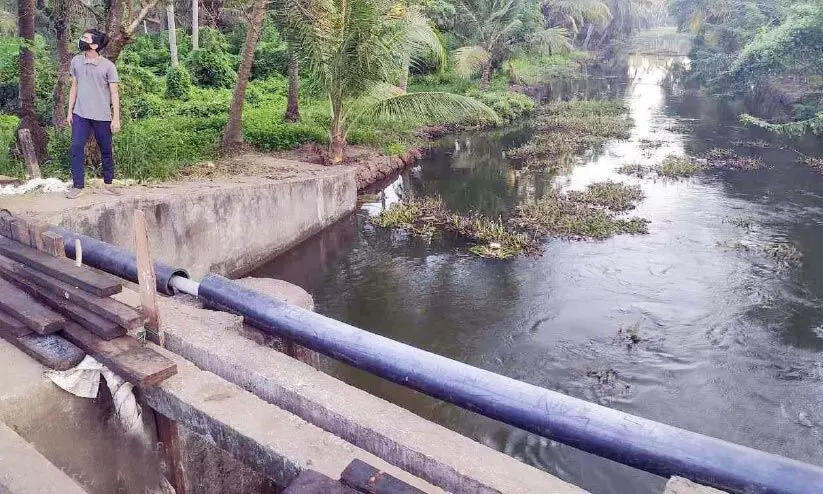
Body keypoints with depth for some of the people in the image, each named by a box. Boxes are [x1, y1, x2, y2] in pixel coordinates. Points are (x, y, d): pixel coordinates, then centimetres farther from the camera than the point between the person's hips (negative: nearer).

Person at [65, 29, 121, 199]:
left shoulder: (108, 66, -5)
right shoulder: (76, 62, 6)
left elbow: (114, 93, -4)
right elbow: (74, 87, 13)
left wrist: (116, 118, -8)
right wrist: (69, 111, 9)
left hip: (102, 116, -3)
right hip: (80, 115, 3)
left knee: (106, 151, 8)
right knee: (77, 148, -6)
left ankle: (108, 183, 25)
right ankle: (77, 186, -1)